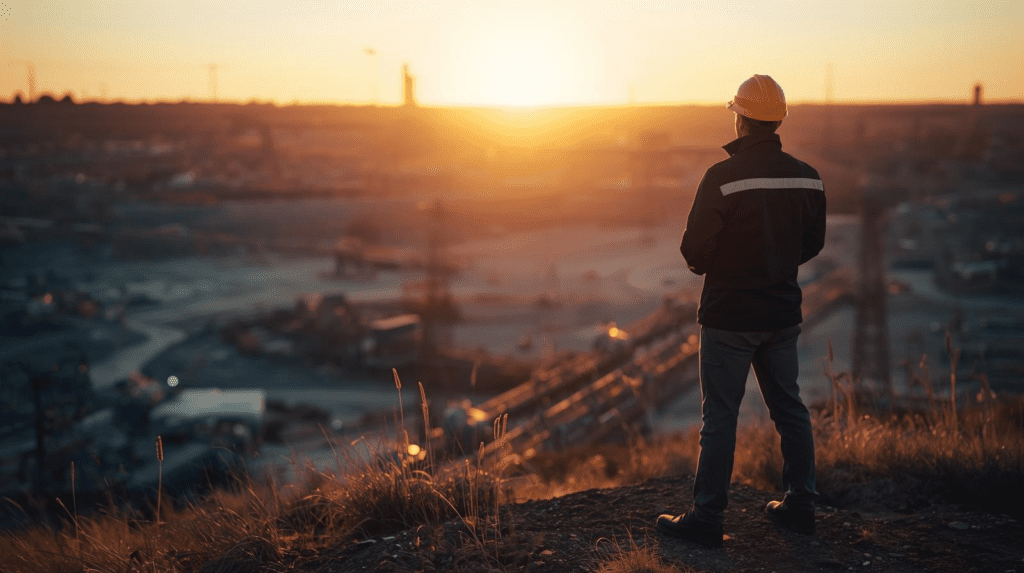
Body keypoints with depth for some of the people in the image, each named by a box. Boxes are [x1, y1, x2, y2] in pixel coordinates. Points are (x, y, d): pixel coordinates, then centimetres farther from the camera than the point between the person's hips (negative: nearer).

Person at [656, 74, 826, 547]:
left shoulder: (723, 177, -19)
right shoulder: (807, 177, 0)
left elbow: (694, 250, -17)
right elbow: (813, 244, 11)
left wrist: (704, 264, 5)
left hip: (730, 314, -5)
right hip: (783, 312, 6)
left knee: (719, 416, 0)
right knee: (788, 407, 16)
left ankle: (706, 518, 7)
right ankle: (800, 505, 24)